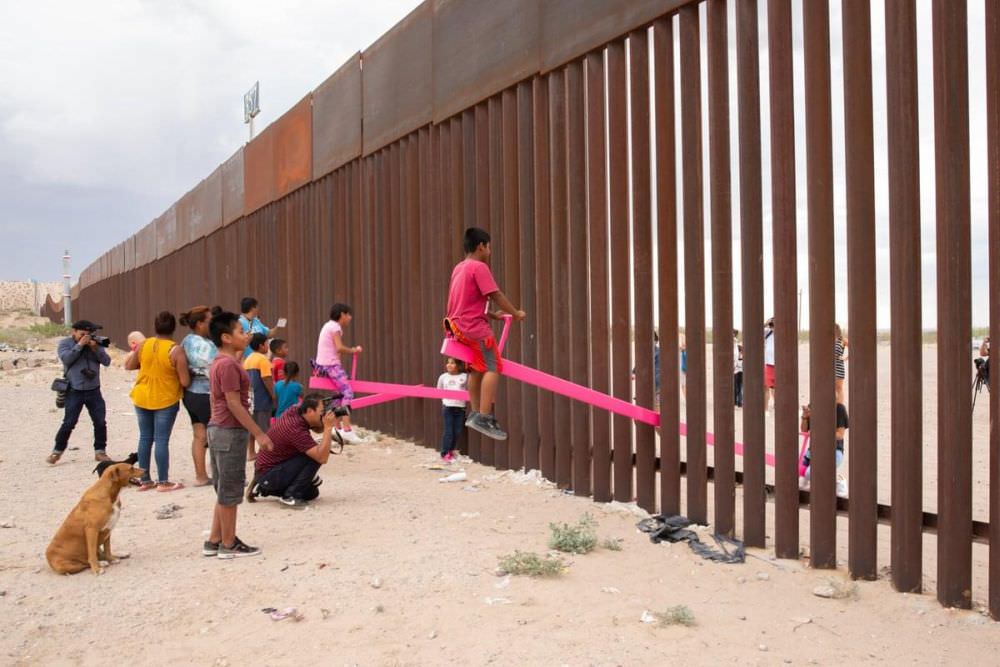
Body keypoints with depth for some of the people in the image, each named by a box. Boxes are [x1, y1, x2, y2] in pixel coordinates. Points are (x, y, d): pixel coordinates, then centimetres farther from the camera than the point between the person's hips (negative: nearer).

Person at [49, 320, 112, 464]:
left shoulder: (95, 344, 7)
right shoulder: (65, 343, 0)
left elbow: (107, 361, -2)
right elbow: (66, 359, -17)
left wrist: (95, 348, -16)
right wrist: (79, 345, -18)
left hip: (94, 391, 3)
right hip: (74, 391, -3)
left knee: (100, 422, 2)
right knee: (69, 423, -4)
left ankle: (100, 451, 14)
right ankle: (57, 451, 10)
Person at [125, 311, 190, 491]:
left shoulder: (143, 345, -4)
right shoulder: (176, 350, -16)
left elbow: (128, 366, 10)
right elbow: (185, 381, -16)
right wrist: (187, 373, 5)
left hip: (142, 398, 4)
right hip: (166, 401, -4)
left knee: (145, 438, 12)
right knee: (162, 440, 0)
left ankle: (145, 480, 19)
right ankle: (163, 482, 4)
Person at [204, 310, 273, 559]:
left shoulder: (219, 363, 13)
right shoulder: (229, 365, -17)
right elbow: (234, 403, -20)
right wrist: (258, 433, -18)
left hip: (218, 429, 10)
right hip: (231, 432, -10)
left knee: (224, 490, 16)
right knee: (230, 491, -1)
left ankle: (214, 541, 21)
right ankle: (229, 545, 7)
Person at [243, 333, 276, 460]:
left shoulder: (248, 359, 11)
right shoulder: (262, 359, -14)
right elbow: (267, 380, -18)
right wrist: (274, 397, -12)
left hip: (250, 398, 8)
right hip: (262, 399, -8)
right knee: (264, 429, -3)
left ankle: (251, 452, 17)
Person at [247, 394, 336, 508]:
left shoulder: (294, 412, -4)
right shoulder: (296, 429, -29)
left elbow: (318, 429, 14)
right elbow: (322, 458, -32)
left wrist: (327, 425, -9)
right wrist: (328, 427, -30)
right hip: (268, 475, -10)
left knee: (312, 493, 18)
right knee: (315, 457, -21)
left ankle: (263, 488, 18)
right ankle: (290, 496, -11)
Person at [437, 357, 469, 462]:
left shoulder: (464, 376, 0)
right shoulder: (443, 377, 2)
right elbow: (439, 391, 14)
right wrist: (444, 400, 4)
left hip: (460, 408, 1)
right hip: (448, 407, -1)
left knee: (457, 432, 5)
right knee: (448, 431, -5)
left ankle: (451, 451, 23)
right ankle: (445, 454, 3)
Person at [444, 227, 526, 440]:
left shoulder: (459, 267, 17)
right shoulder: (479, 267, -11)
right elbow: (496, 295, -13)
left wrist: (492, 315, 19)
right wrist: (516, 313, -2)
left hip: (459, 325, 10)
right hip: (474, 326, -10)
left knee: (477, 368, 18)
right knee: (492, 367, -11)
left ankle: (475, 413, 22)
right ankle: (484, 417, -19)